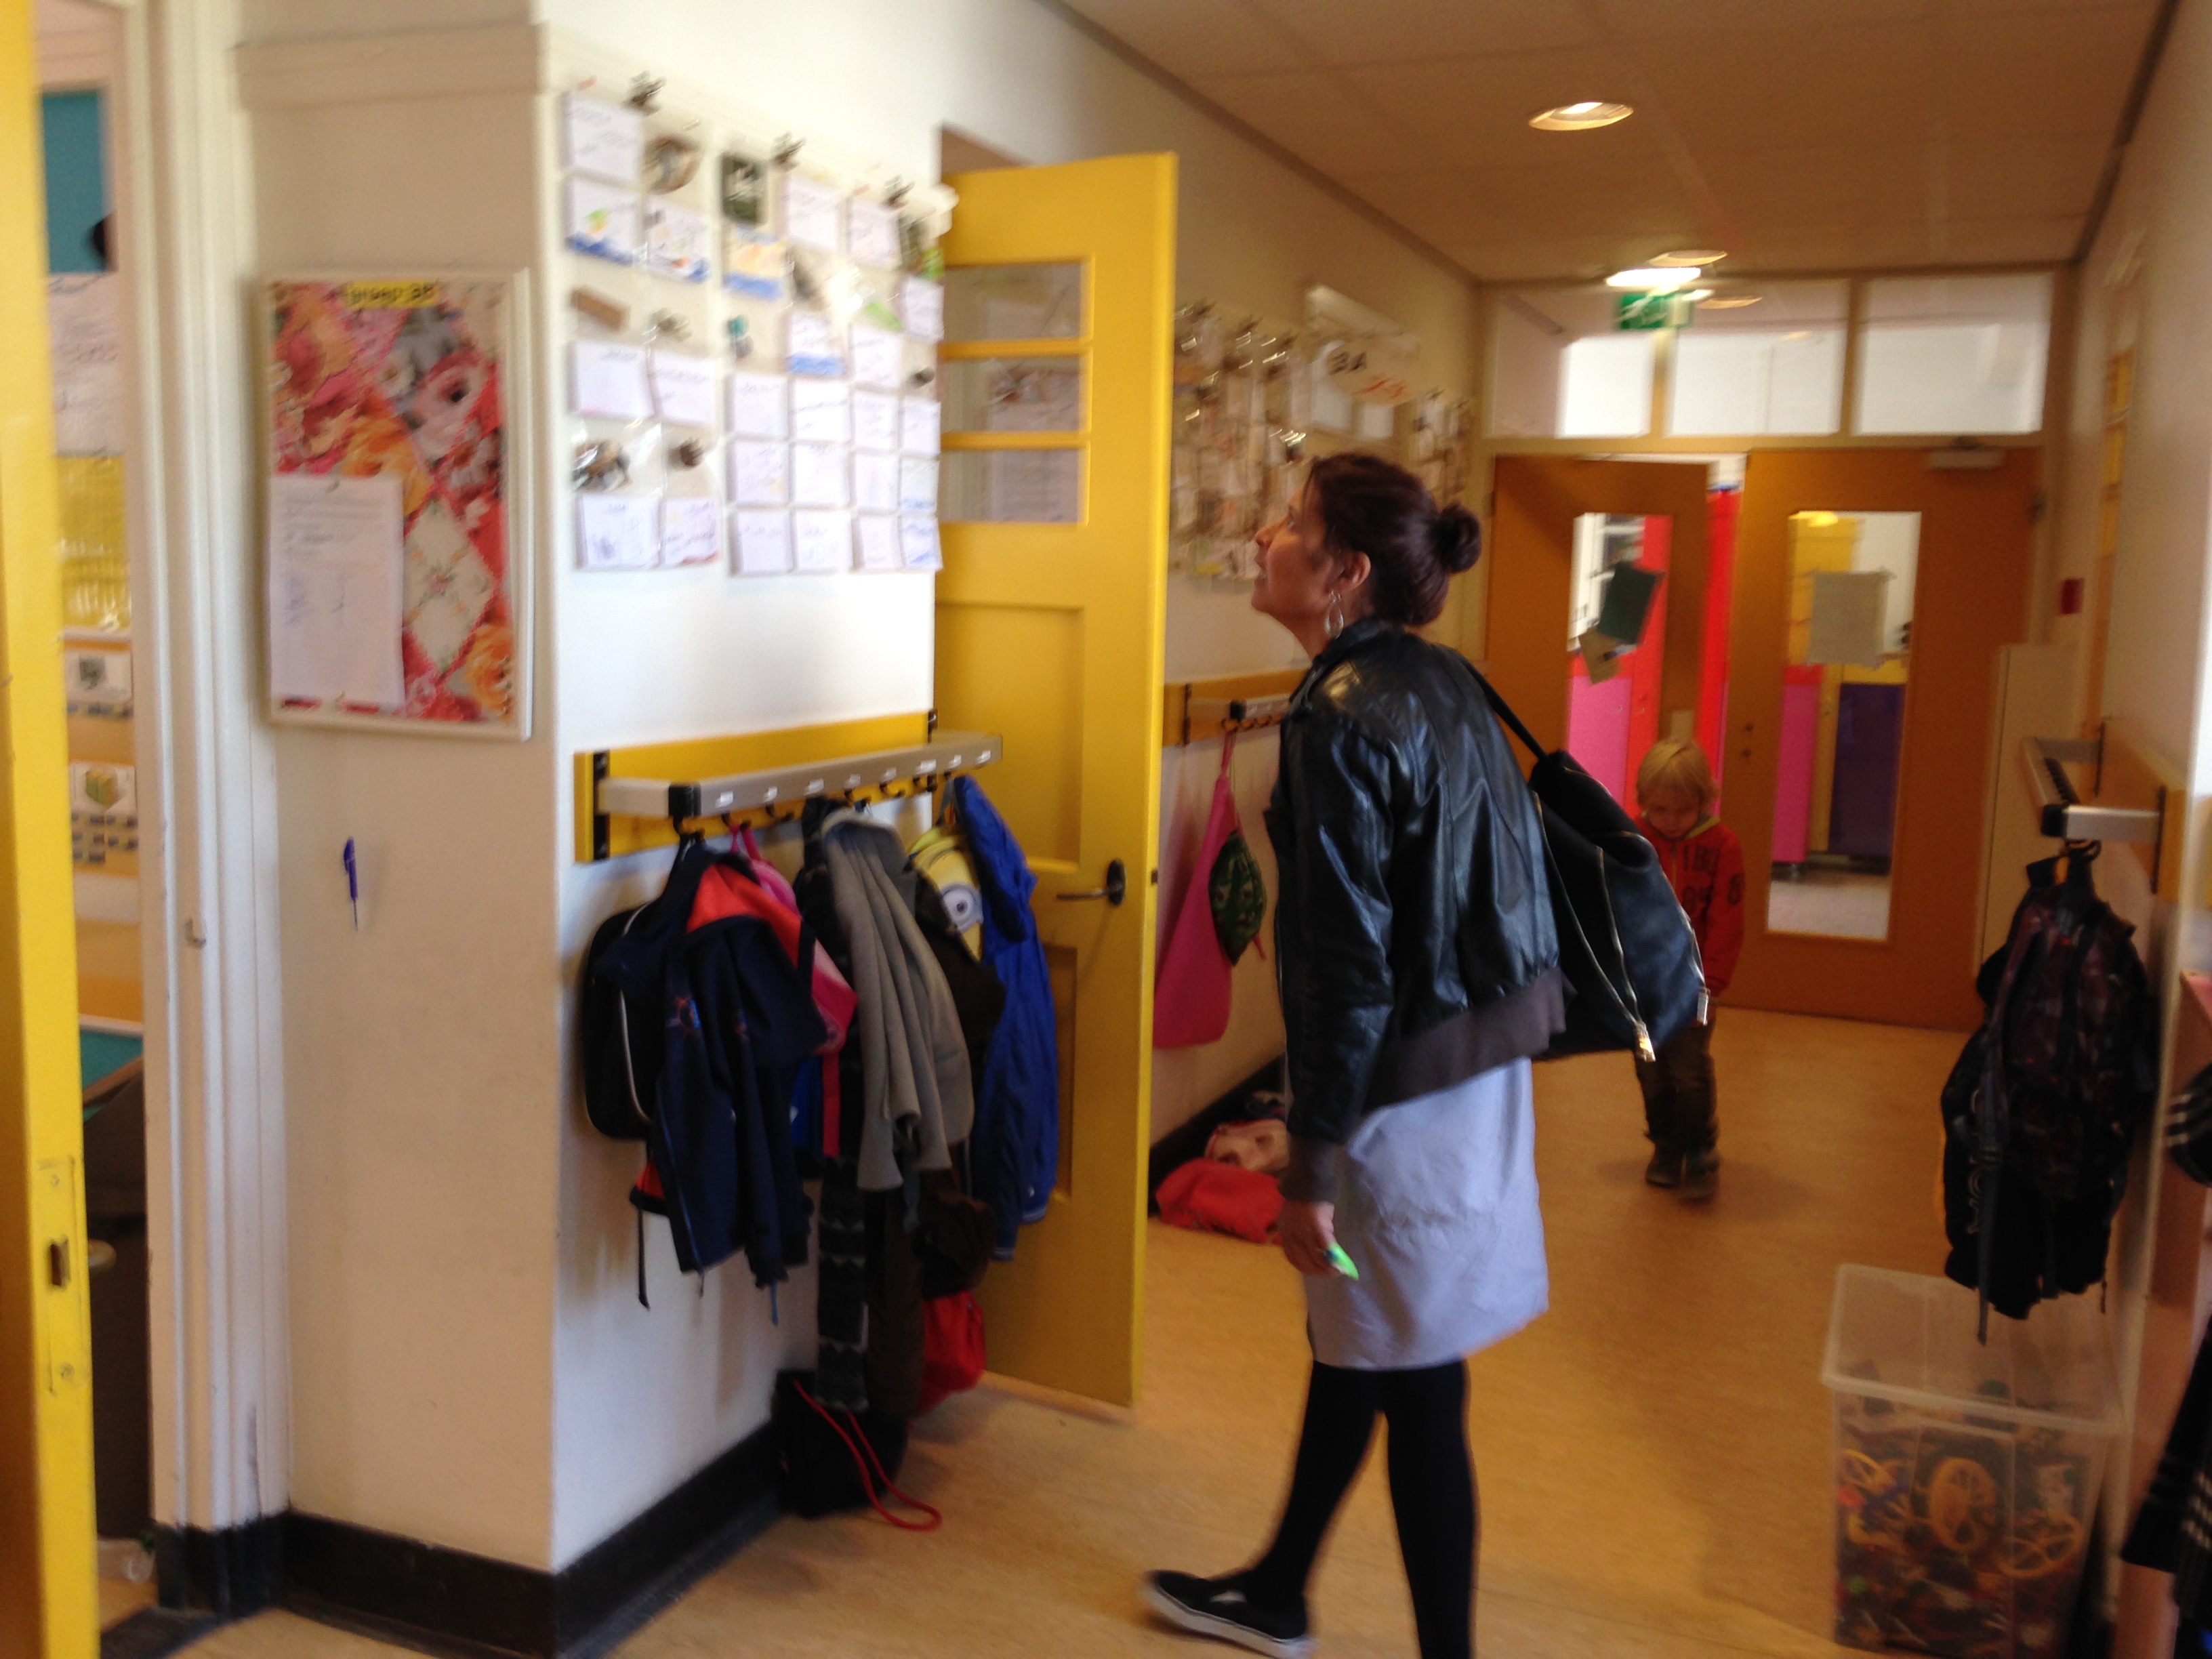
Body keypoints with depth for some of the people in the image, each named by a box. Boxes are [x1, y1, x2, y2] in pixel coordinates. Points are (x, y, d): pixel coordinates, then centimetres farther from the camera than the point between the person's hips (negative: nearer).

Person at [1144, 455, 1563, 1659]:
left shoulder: (1340, 720, -20)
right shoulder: (1441, 682, 7)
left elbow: (1345, 967, -22)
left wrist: (1312, 1163, -15)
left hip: (1407, 1088, -10)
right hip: (1481, 1054, 10)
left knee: (1415, 1387, 5)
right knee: (1349, 1343, 22)